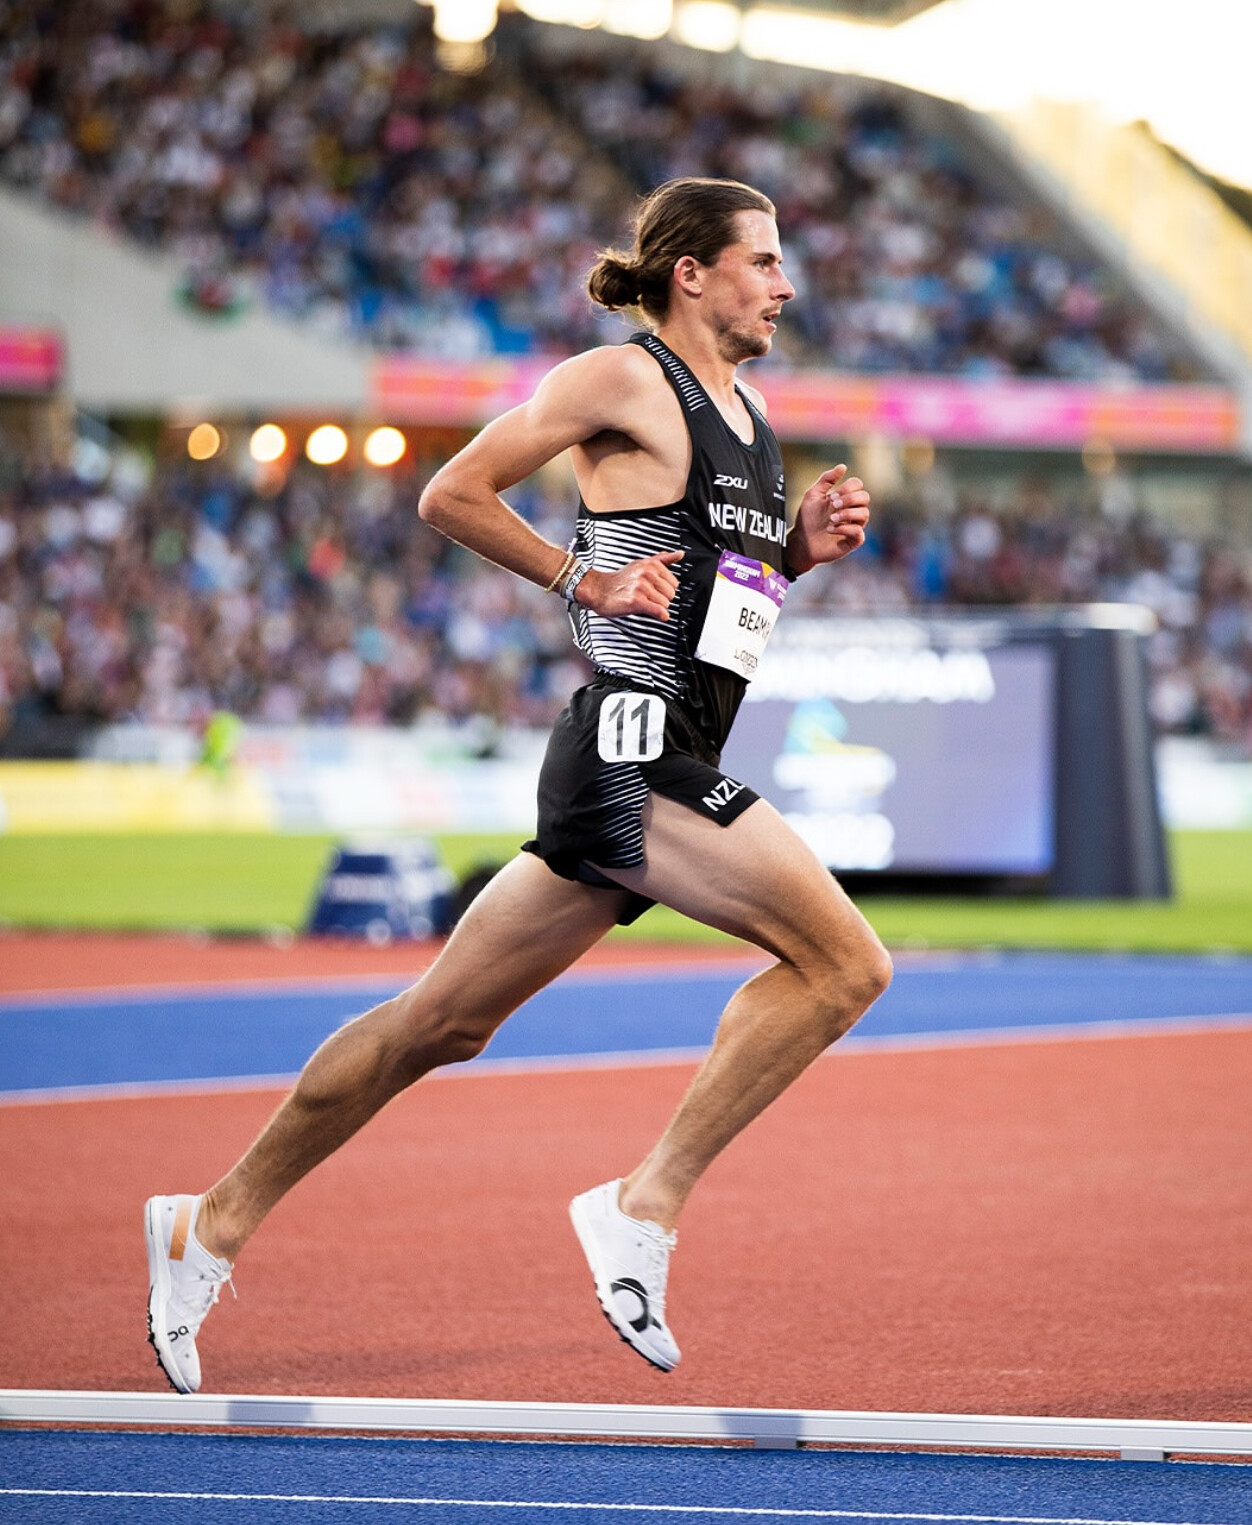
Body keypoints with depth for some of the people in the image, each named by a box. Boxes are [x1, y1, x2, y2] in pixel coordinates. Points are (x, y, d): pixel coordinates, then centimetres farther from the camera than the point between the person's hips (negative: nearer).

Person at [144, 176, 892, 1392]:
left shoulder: (746, 413, 19)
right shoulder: (624, 381, -7)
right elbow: (453, 495, -6)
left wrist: (802, 547, 11)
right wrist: (584, 579, -10)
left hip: (664, 768, 9)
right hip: (629, 754, -9)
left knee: (444, 1023, 12)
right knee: (843, 961, -17)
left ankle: (215, 1224, 21)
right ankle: (645, 1206, -13)